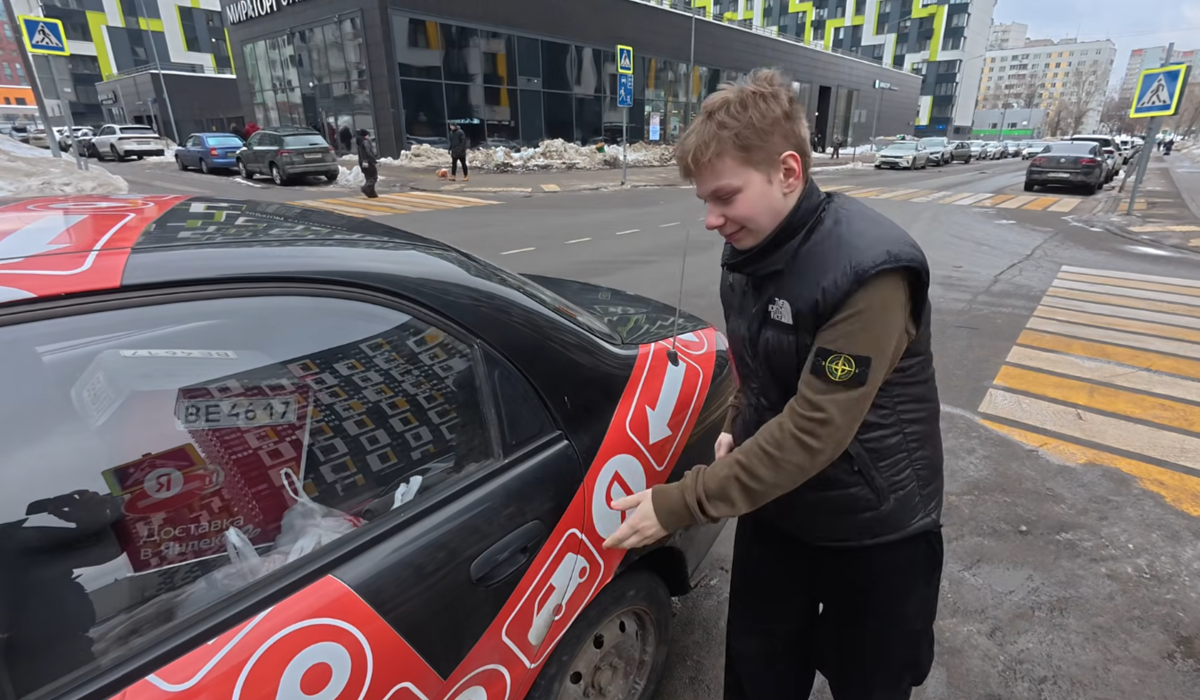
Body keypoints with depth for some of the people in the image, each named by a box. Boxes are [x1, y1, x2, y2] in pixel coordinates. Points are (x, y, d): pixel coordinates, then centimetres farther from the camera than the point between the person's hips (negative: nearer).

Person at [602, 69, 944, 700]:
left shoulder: (870, 268, -28)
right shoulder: (745, 250, -5)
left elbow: (813, 431, -29)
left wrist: (679, 504, -26)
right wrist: (736, 428, -3)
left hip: (874, 527, -5)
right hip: (773, 505, 6)